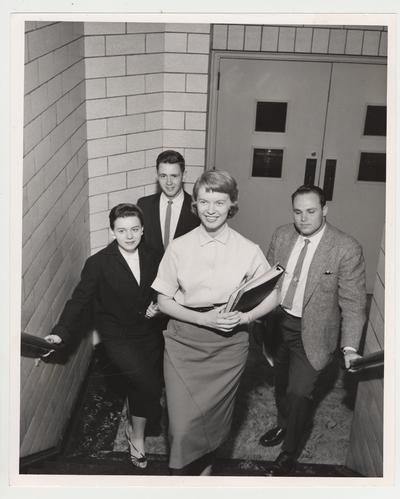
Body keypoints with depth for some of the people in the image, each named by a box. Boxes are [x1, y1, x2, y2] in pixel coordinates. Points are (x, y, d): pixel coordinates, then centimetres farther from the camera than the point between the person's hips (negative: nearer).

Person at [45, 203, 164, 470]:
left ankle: (136, 428, 40)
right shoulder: (98, 263, -15)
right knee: (147, 383, -17)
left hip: (150, 332, 4)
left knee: (144, 385, 11)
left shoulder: (153, 258, -4)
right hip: (118, 336, -4)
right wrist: (60, 332, -20)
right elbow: (80, 299, -13)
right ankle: (137, 435, 9)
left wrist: (159, 305, -10)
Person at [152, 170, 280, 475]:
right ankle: (181, 474, 26)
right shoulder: (179, 247, -4)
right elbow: (164, 301, -1)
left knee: (215, 417, 15)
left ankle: (206, 467, 45)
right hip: (184, 341, 0)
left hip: (229, 342, 1)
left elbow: (272, 297, 3)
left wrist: (245, 317, -15)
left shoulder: (248, 251, -4)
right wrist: (203, 318, -15)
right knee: (183, 423, -4)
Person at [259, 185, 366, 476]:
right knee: (281, 384, 23)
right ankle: (284, 425, 52)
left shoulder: (347, 249, -17)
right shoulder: (282, 235, -3)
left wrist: (349, 347, -22)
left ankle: (289, 452, 25)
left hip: (312, 332, -5)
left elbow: (353, 303, -15)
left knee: (298, 393, -3)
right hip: (279, 322, 5)